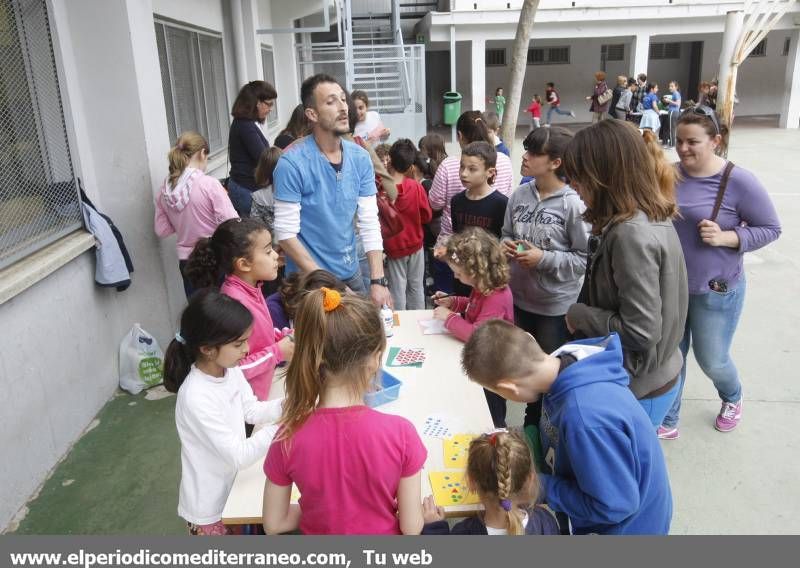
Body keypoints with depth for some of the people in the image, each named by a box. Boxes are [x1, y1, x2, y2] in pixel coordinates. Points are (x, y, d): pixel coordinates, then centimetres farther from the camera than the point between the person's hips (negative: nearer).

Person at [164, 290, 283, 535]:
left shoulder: (231, 371, -11)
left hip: (232, 489, 7)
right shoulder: (196, 398, -33)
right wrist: (279, 427, -29)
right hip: (210, 506, -7)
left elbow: (252, 411, 2)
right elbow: (238, 456, -29)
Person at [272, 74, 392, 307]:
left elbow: (370, 223, -3)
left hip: (351, 273, 5)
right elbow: (286, 234, -18)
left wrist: (377, 281, -11)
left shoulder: (360, 158, -3)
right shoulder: (292, 163, -18)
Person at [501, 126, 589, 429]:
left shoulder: (573, 204, -19)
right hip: (519, 298, 6)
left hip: (556, 305, -6)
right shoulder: (519, 194, -3)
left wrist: (545, 259, -23)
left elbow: (587, 257, -18)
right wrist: (506, 245, -10)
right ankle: (532, 424, 45)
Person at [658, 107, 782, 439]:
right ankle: (667, 422, 32)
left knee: (711, 360, 14)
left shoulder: (738, 181, -15)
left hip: (715, 292, -3)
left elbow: (771, 228, -8)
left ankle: (732, 398, 49)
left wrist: (726, 237, -22)